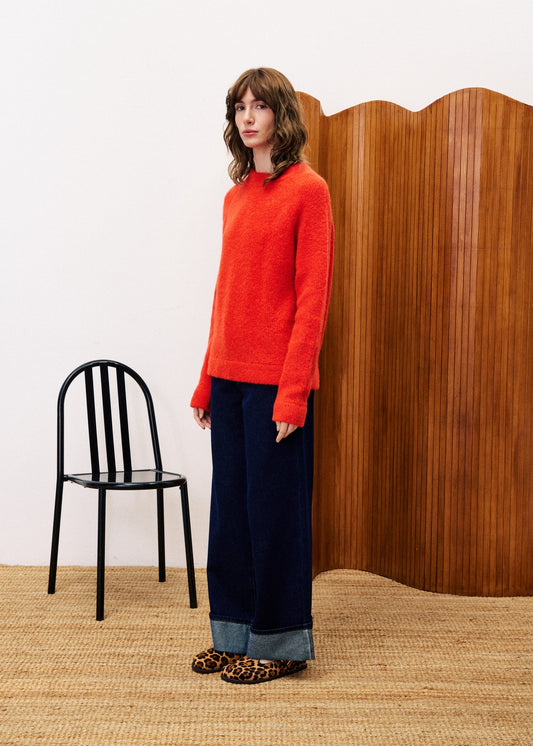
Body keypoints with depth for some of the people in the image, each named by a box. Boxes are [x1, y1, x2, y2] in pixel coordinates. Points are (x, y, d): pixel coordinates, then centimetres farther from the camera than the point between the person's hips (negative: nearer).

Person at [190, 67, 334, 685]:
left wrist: (293, 391, -16)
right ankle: (235, 636, 23)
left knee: (275, 509, 1)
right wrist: (207, 380, 13)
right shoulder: (236, 197, 13)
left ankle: (281, 643, 15)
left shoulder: (307, 189, -6)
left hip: (276, 379, -7)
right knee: (230, 507, 11)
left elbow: (312, 297, -11)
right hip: (228, 377, 7)